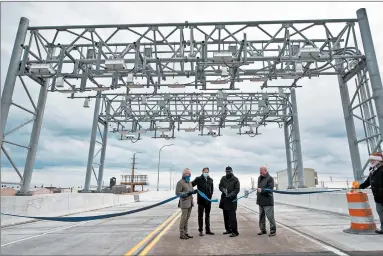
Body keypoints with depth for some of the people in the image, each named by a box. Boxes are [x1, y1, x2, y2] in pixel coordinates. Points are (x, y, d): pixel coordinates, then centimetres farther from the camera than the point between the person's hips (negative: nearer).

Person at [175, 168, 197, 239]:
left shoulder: (189, 182, 15)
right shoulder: (180, 182, -10)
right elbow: (177, 193, -13)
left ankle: (185, 233, 22)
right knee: (183, 218, -3)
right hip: (184, 202, -7)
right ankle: (181, 234, 7)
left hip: (190, 202, 8)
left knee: (187, 218, 13)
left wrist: (194, 191, -1)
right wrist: (186, 194, -24)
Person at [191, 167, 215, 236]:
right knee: (200, 216, 5)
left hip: (208, 200, 5)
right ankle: (200, 230, 14)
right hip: (201, 200, -4)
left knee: (207, 215, 14)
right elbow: (191, 185, -7)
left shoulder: (210, 180, 6)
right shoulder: (198, 179, -8)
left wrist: (210, 195, 8)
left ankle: (208, 230, 25)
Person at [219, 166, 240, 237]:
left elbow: (237, 189, -8)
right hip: (224, 199, 5)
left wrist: (230, 194, -20)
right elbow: (220, 186, 13)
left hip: (232, 200, -5)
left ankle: (235, 231, -2)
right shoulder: (223, 178, 9)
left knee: (232, 216, -9)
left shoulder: (235, 179, -4)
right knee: (226, 216, 13)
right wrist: (223, 189, -10)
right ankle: (228, 229, 26)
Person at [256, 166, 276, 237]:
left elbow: (270, 188, -20)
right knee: (261, 217, 15)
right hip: (260, 201, 8)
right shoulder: (259, 178, 14)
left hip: (267, 201, -8)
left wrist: (262, 190, -24)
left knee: (270, 216, -4)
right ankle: (263, 230, 26)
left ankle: (273, 231, 9)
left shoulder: (270, 178, -11)